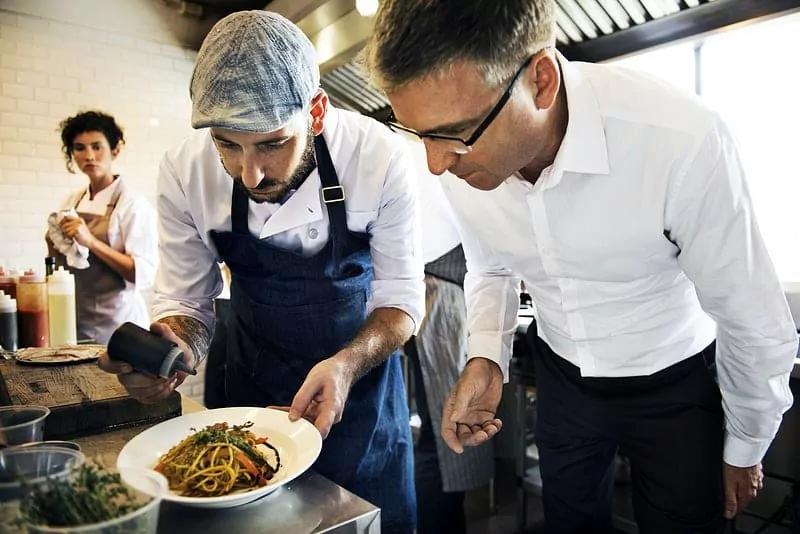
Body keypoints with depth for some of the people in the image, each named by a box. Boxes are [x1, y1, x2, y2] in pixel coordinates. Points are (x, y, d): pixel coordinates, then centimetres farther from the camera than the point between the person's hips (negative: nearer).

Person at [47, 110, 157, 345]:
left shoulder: (132, 203, -11)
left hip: (116, 321, -5)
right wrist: (54, 246, -5)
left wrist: (91, 241, -25)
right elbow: (58, 265, 16)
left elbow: (144, 275, -19)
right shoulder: (71, 202, 7)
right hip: (73, 321, 6)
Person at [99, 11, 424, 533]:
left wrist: (347, 365, -34)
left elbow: (400, 297, -17)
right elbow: (186, 302, -10)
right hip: (255, 378, 2)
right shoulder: (184, 172, -20)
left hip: (359, 363, -1)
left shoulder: (379, 156, -26)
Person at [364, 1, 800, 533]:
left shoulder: (683, 141, -34)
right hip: (562, 378, 4)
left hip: (674, 387, -3)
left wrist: (745, 450, -2)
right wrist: (486, 356, -16)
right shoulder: (462, 156, -19)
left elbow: (757, 324, -18)